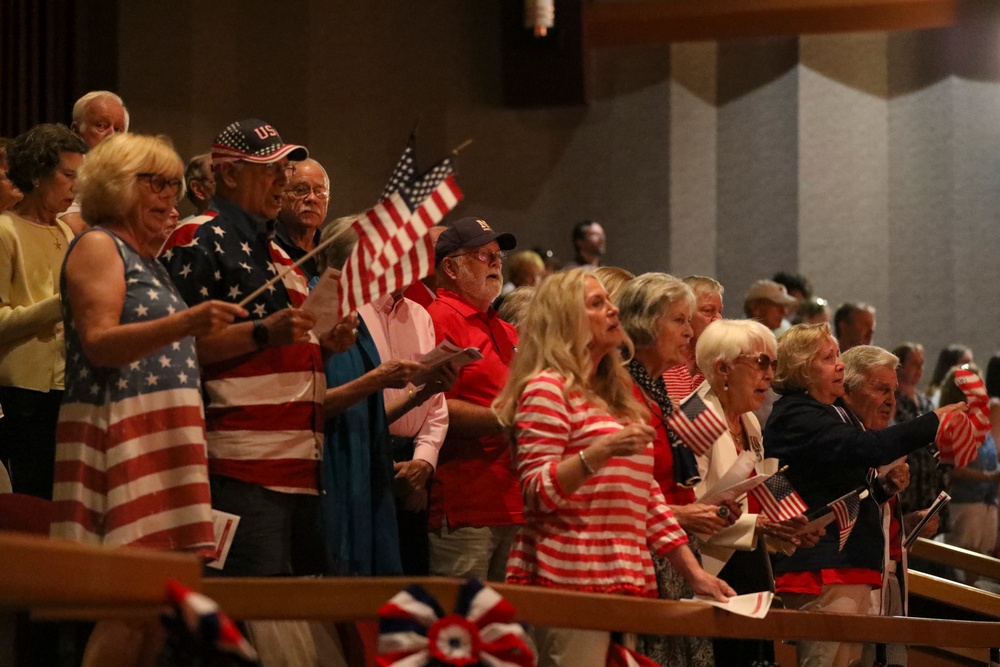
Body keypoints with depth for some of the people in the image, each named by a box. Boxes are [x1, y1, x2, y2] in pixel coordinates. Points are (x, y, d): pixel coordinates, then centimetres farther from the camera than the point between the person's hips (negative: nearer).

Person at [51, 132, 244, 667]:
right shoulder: (97, 246, -3)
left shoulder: (146, 259, 24)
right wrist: (185, 322, -26)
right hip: (119, 435, -9)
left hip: (162, 439, 9)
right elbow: (98, 343, -16)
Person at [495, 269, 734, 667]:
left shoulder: (615, 397, 22)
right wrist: (599, 453, -25)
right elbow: (538, 492, -11)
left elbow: (648, 496, 22)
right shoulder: (547, 388, -4)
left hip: (624, 581, 8)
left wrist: (694, 573, 15)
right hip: (571, 580, -8)